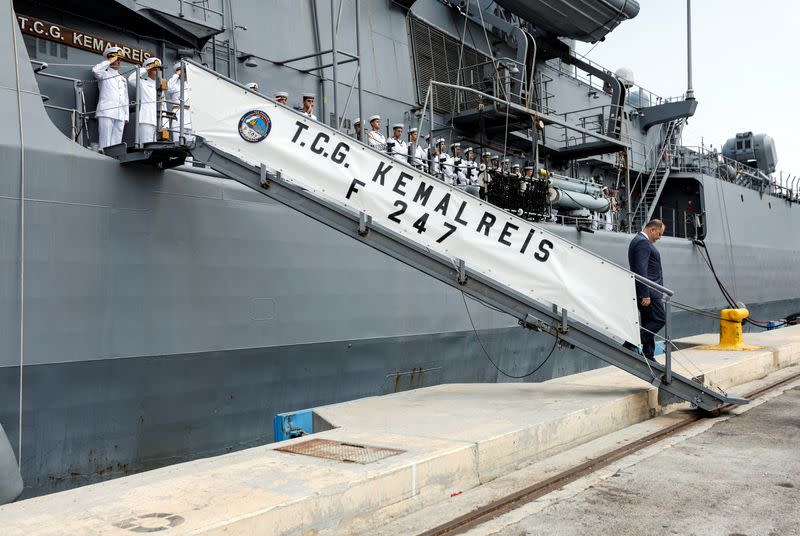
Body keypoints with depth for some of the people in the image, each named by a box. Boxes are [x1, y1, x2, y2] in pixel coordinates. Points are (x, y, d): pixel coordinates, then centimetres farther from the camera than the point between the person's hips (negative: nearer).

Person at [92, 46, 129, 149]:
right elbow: (95, 70, -15)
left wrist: (126, 116, 15)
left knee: (116, 143, 0)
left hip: (120, 116, 5)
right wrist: (109, 61, -4)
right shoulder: (104, 74, 9)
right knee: (105, 143, -11)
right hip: (106, 113, -5)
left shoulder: (123, 79, 25)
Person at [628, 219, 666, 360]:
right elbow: (641, 270, -22)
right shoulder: (642, 243, -14)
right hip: (648, 291, -11)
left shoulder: (641, 241, 20)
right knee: (659, 320, -9)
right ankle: (631, 344, -10)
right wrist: (645, 295, -24)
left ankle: (648, 356, 15)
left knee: (649, 323, 11)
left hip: (648, 292, 11)